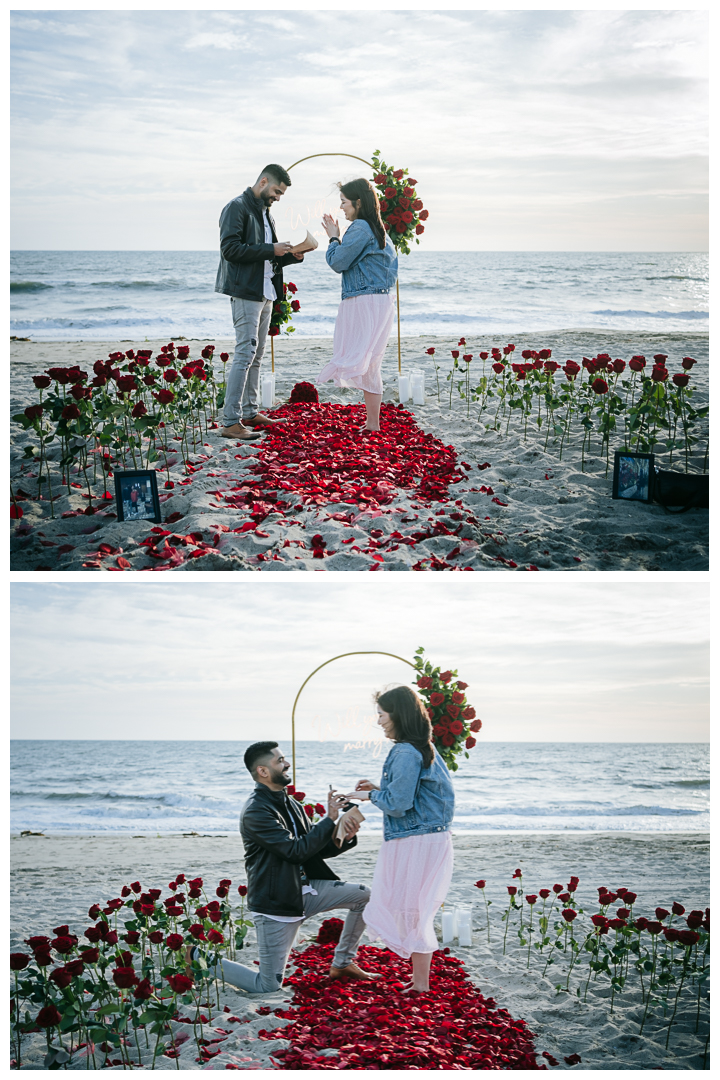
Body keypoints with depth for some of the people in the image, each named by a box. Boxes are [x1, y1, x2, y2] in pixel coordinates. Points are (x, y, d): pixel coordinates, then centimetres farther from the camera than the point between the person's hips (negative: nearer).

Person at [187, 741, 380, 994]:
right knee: (268, 987, -6)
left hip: (305, 890, 8)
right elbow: (297, 851, -24)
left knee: (364, 896, -1)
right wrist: (329, 819, -18)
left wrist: (345, 838, -8)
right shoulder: (256, 812, -19)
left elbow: (318, 849, 12)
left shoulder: (290, 805, 10)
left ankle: (342, 964, 15)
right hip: (275, 903, -8)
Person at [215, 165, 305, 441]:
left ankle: (250, 413, 19)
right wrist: (271, 250, -18)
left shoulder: (265, 213, 21)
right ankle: (231, 422, -14)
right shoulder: (237, 207, -7)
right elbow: (230, 248, -18)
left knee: (256, 355, 12)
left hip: (265, 293, 9)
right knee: (245, 353, -13)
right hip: (245, 291, -9)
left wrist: (292, 256, 4)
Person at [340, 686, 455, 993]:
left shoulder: (406, 753, -19)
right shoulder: (424, 749, 12)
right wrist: (380, 788, 14)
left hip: (415, 842, -10)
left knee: (411, 911, 0)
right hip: (430, 838, 10)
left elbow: (398, 804, -20)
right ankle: (419, 980, 22)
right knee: (416, 911, 16)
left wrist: (371, 795, -3)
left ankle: (421, 988, 7)